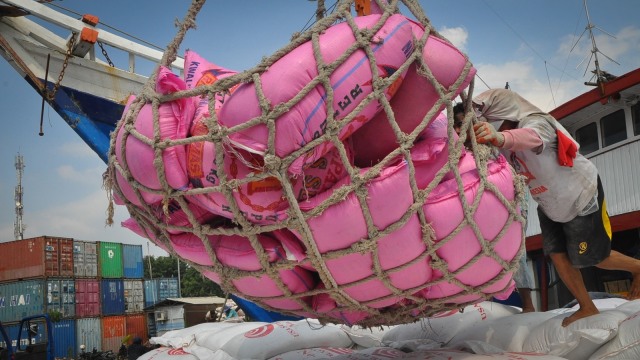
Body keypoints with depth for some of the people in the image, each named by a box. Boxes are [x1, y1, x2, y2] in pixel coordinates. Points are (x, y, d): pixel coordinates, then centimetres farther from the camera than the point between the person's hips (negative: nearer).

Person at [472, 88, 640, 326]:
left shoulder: (535, 123, -36)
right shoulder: (505, 143, -12)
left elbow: (532, 137, -61)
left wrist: (499, 138, -83)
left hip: (582, 195, -7)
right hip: (550, 205, 7)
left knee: (590, 258, 5)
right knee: (557, 255, 2)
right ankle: (587, 308, 19)